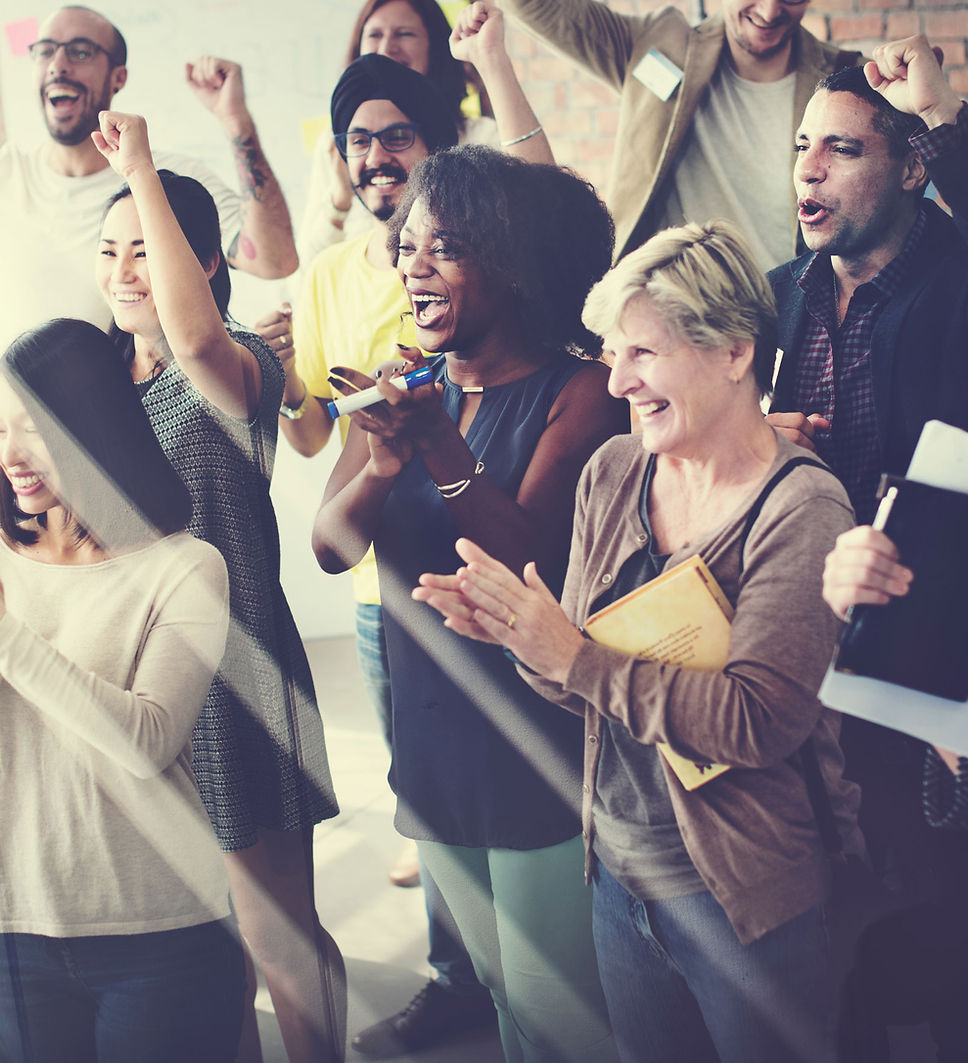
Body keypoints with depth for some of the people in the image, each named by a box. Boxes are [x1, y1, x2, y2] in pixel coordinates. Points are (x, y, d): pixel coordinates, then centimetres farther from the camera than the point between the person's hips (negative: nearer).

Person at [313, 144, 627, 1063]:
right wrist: (380, 465, -22)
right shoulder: (406, 387, 6)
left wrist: (438, 444, -31)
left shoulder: (574, 391, -12)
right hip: (433, 746, 6)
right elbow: (329, 547, -2)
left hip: (540, 757, -6)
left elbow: (527, 556, -20)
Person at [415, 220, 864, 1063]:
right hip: (619, 874, 5)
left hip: (745, 898, -5)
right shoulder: (612, 473, 1)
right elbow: (585, 677, 5)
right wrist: (516, 633, -16)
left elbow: (757, 721, -24)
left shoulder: (799, 509, -17)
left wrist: (573, 654, -25)